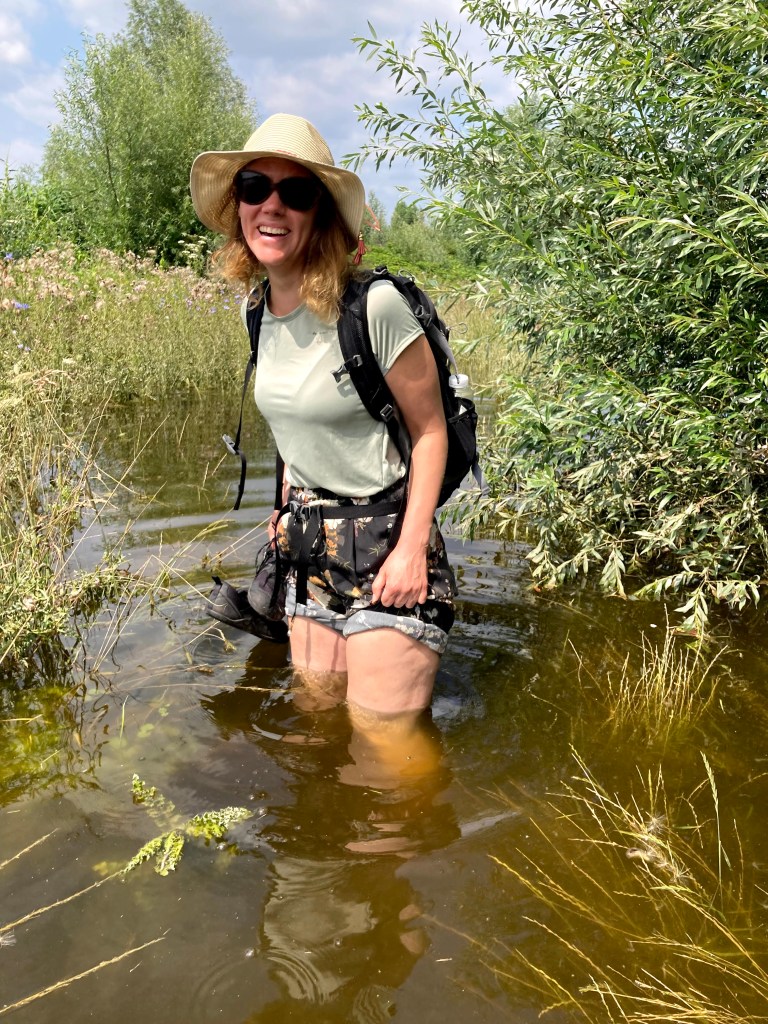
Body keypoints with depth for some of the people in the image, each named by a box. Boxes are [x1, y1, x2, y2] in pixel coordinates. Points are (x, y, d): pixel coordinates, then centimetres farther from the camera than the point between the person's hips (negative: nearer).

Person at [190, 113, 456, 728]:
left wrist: (411, 548, -19)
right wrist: (292, 507, 16)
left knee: (384, 743, 2)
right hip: (311, 543, 7)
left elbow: (429, 430, -14)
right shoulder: (260, 307, 2)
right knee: (318, 710, 20)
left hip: (384, 544, -7)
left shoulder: (375, 307, -21)